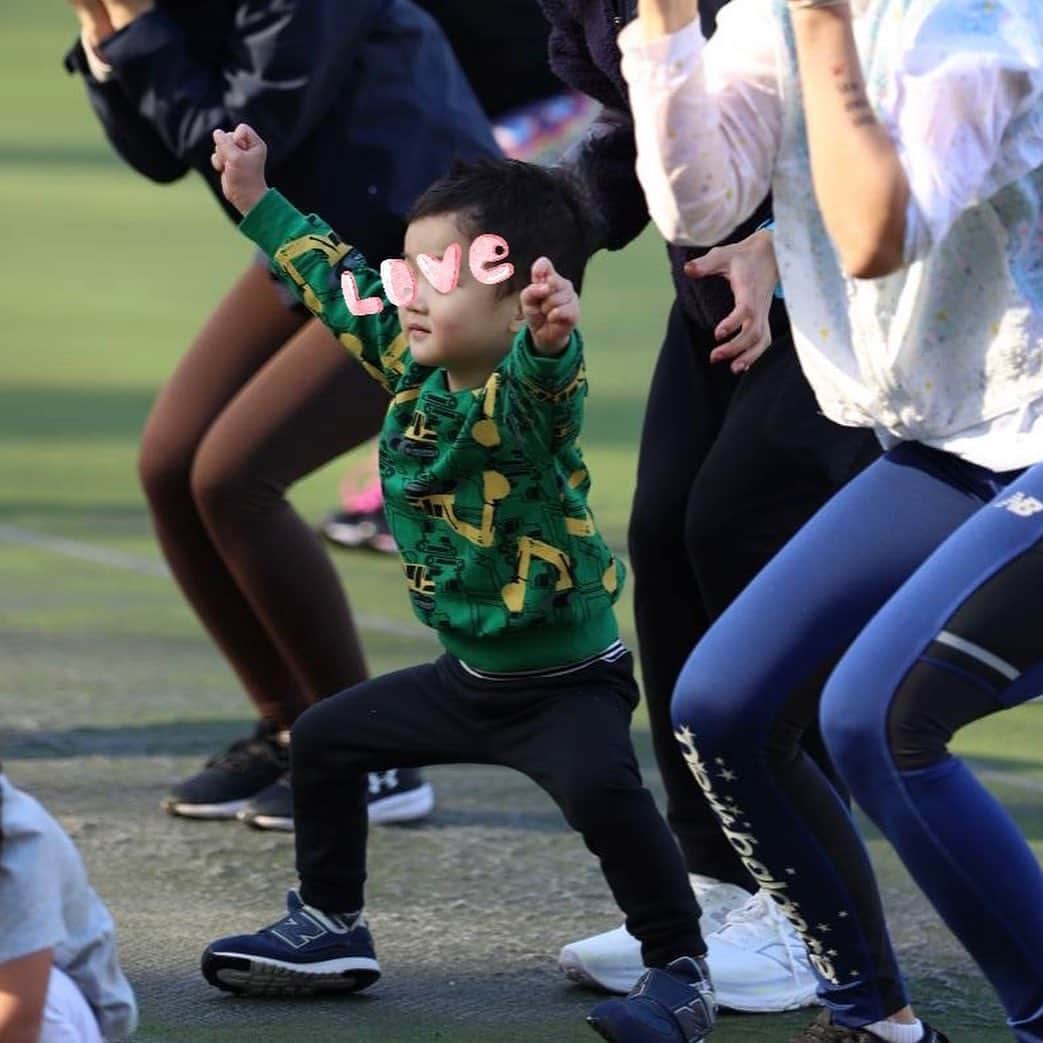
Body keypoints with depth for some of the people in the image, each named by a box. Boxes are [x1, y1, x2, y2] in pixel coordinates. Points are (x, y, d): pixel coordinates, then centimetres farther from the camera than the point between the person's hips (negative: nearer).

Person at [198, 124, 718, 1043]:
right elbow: (343, 287, 14)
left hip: (567, 679, -9)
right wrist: (257, 201, 22)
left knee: (599, 787, -34)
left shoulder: (528, 387, -25)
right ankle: (329, 927, 38)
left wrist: (550, 337, -74)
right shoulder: (416, 368, -2)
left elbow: (537, 377, -51)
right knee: (324, 738, 21)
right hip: (468, 676, 9)